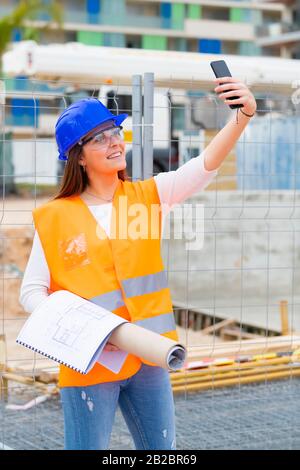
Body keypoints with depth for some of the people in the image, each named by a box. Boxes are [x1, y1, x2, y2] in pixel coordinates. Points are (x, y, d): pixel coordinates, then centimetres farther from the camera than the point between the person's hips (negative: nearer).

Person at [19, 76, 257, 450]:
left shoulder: (146, 196, 2)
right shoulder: (54, 217, -4)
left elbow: (204, 167, -13)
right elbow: (32, 292, -1)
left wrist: (243, 116, -30)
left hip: (147, 356, 3)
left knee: (163, 449, 15)